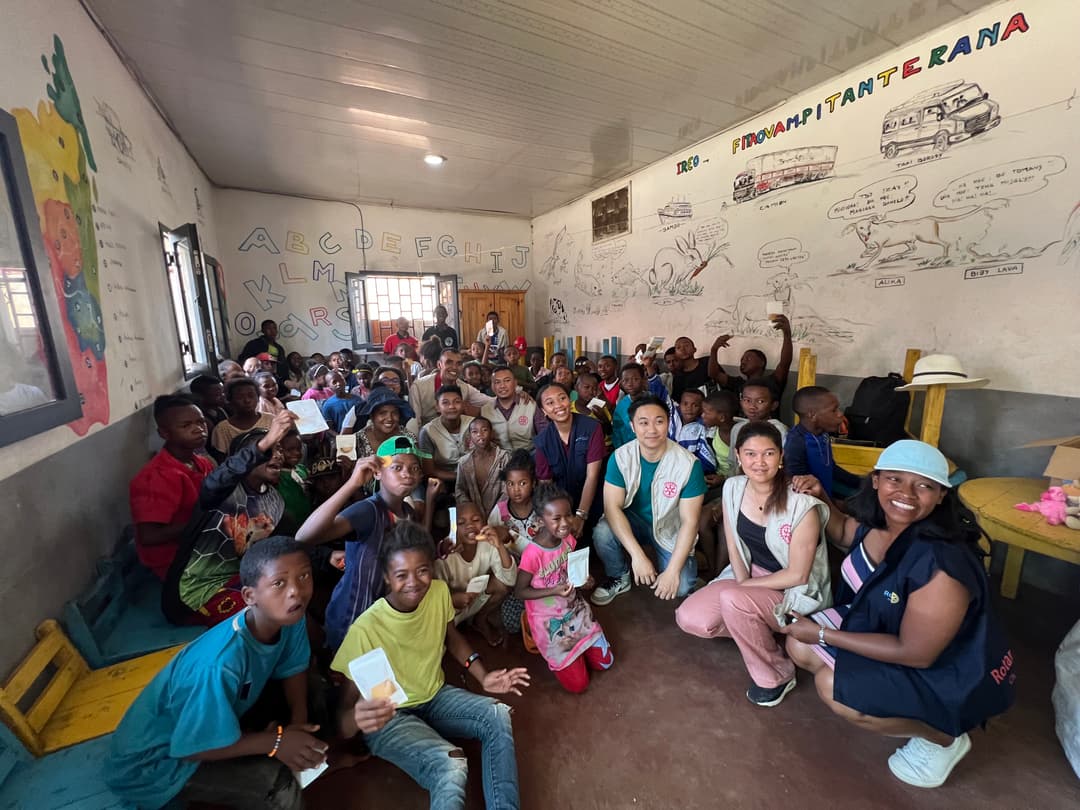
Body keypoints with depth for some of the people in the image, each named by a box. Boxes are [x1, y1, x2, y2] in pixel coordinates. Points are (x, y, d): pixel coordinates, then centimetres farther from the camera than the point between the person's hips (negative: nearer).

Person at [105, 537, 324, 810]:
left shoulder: (290, 618, -19)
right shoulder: (221, 664, -39)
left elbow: (294, 668, -3)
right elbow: (191, 748, -27)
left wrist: (298, 720, -17)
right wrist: (276, 741, -21)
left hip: (218, 718, 7)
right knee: (280, 788, -25)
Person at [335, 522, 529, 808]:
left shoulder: (439, 592, -14)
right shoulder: (365, 630, -30)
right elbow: (342, 722, -25)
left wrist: (483, 676, -8)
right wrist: (358, 717, -50)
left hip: (435, 696, 5)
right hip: (389, 719, -5)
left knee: (498, 716, -15)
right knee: (451, 768, -30)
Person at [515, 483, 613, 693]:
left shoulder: (568, 539, -11)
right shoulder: (532, 553, -31)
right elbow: (519, 592, -19)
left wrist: (583, 580, -13)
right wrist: (554, 591, -29)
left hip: (575, 609, 5)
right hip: (549, 620, -5)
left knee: (604, 662, 10)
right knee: (578, 684, 2)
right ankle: (552, 654, 27)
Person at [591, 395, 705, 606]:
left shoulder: (688, 464, -21)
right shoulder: (621, 457, -17)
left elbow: (689, 521, -17)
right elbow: (612, 506, -21)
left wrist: (673, 571, -22)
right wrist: (637, 554, -31)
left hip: (670, 528, -1)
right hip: (631, 521, 1)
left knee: (680, 587, -21)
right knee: (602, 533, -29)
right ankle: (619, 578, 3)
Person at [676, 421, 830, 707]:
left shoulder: (802, 504, -24)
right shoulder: (733, 488, -9)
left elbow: (797, 575, -17)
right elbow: (733, 545, 2)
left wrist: (745, 587, -14)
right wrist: (741, 582, -11)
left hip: (794, 591, -5)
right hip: (750, 575, 5)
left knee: (732, 600, -33)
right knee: (689, 618, -13)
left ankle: (778, 675, -4)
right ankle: (756, 631, 14)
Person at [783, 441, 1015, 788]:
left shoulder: (940, 563, -35)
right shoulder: (875, 521, -13)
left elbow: (916, 653, -28)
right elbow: (844, 534, 13)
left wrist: (822, 634, -24)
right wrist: (820, 497, -3)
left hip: (952, 673, -7)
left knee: (833, 687, -22)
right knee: (799, 645, 1)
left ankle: (943, 739, 6)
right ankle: (901, 710, 17)